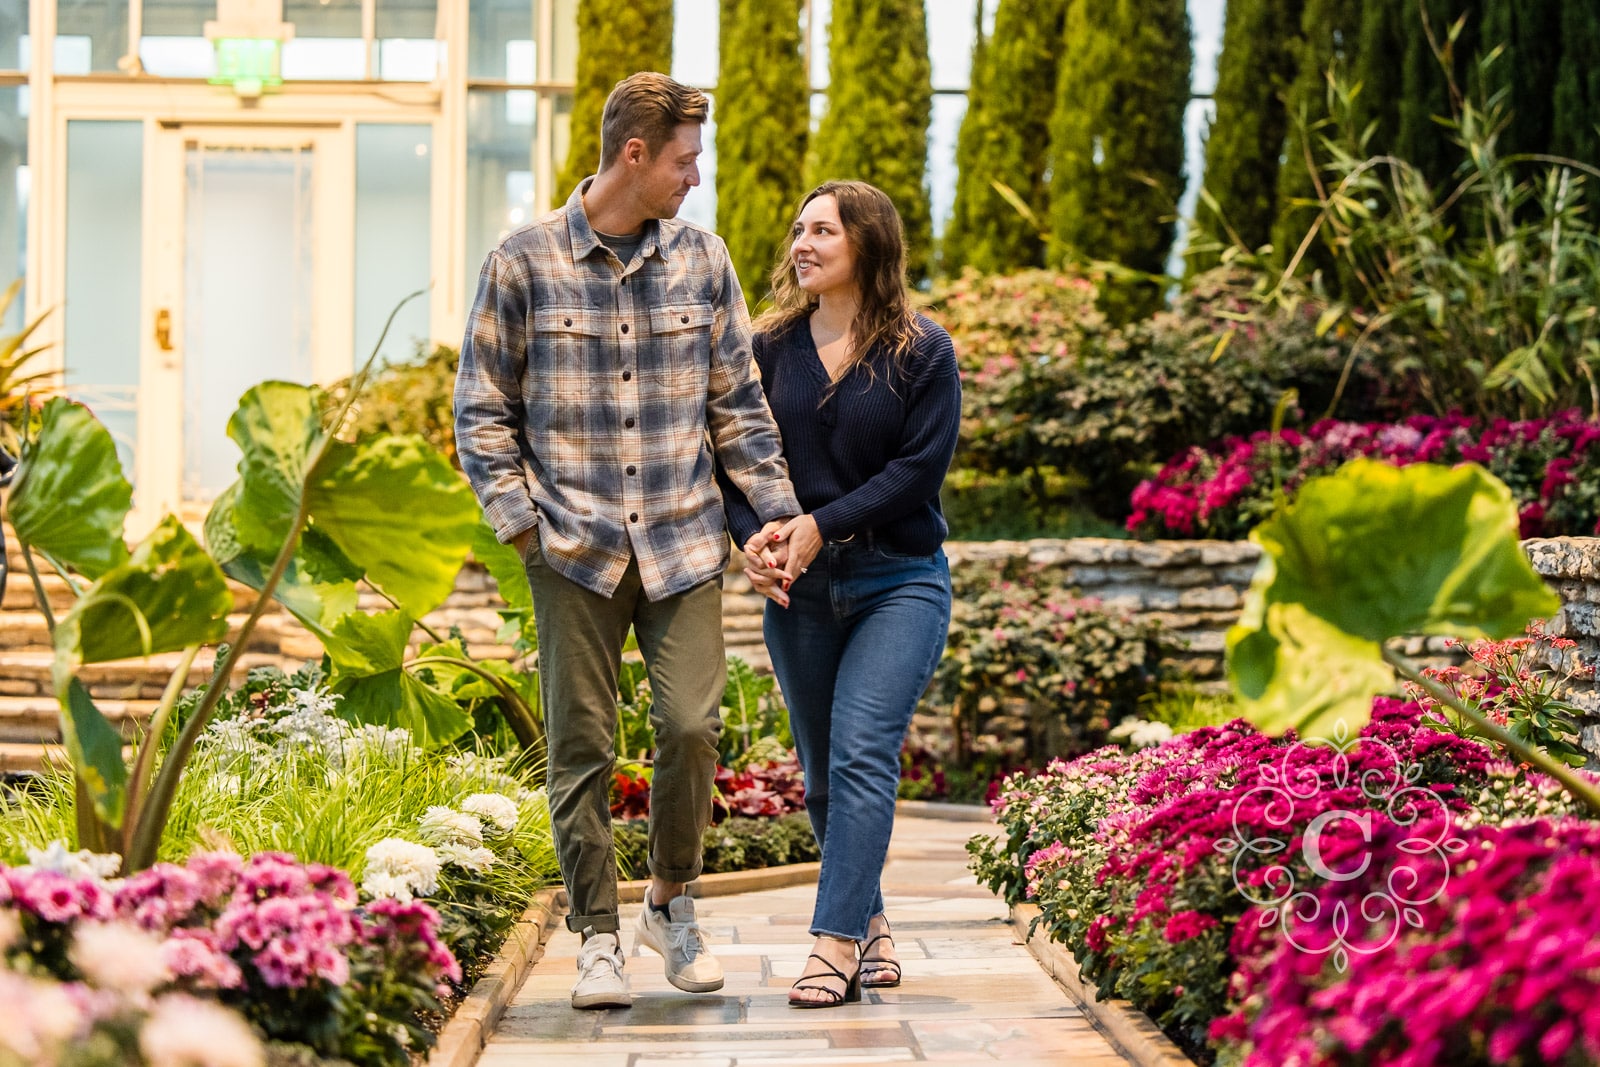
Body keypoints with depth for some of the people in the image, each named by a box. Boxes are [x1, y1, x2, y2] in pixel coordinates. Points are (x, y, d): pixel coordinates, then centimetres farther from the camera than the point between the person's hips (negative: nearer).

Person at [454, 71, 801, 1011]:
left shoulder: (702, 259, 7)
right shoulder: (525, 263, -1)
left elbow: (738, 403, 12)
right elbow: (483, 410, 3)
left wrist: (779, 511, 5)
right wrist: (519, 519, -5)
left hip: (683, 544, 2)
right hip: (575, 547, -1)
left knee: (692, 727, -8)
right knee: (583, 747, 2)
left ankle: (673, 902, 15)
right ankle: (600, 938, 15)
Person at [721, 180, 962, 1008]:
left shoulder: (923, 352, -4)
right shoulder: (772, 347, 5)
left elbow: (920, 469, -10)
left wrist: (821, 524, -17)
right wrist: (752, 536, -13)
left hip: (898, 582, -4)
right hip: (800, 590, 4)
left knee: (862, 753, -16)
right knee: (822, 775, 9)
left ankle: (835, 945, -18)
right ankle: (870, 921, 25)